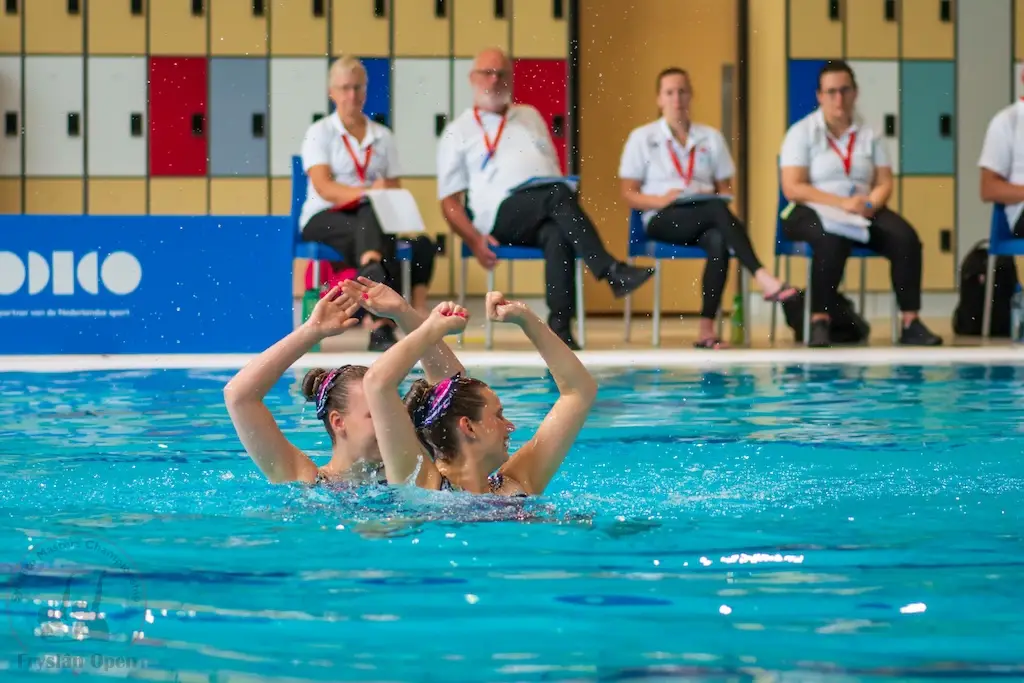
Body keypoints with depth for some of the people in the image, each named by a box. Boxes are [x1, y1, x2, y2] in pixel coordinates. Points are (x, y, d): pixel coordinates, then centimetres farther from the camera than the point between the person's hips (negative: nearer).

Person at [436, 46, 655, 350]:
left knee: (557, 234, -37)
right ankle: (610, 271, -45)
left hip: (549, 208, 3)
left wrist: (568, 208, 1)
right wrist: (475, 240, -7)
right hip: (503, 212, -3)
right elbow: (449, 200, 12)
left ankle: (560, 328, -43)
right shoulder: (458, 132, 18)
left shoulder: (530, 117, 29)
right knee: (559, 195, -35)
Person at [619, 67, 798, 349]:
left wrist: (716, 197, -6)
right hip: (662, 220, -3)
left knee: (719, 241, -37)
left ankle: (707, 329, -41)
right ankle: (764, 279, -49)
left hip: (704, 221, 3)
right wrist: (660, 200, -14)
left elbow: (725, 188, 18)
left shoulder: (711, 138, 20)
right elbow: (628, 195, 5)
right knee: (718, 210, -36)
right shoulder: (642, 138, 11)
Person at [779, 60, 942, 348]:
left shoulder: (869, 134, 14)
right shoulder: (801, 133, 0)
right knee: (833, 238, -39)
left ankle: (911, 323, -23)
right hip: (812, 213, -4)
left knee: (905, 237, -23)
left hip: (863, 212, 4)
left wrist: (871, 203, -16)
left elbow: (885, 182, 8)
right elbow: (792, 188, -10)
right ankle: (819, 324, -37)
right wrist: (843, 203, -20)